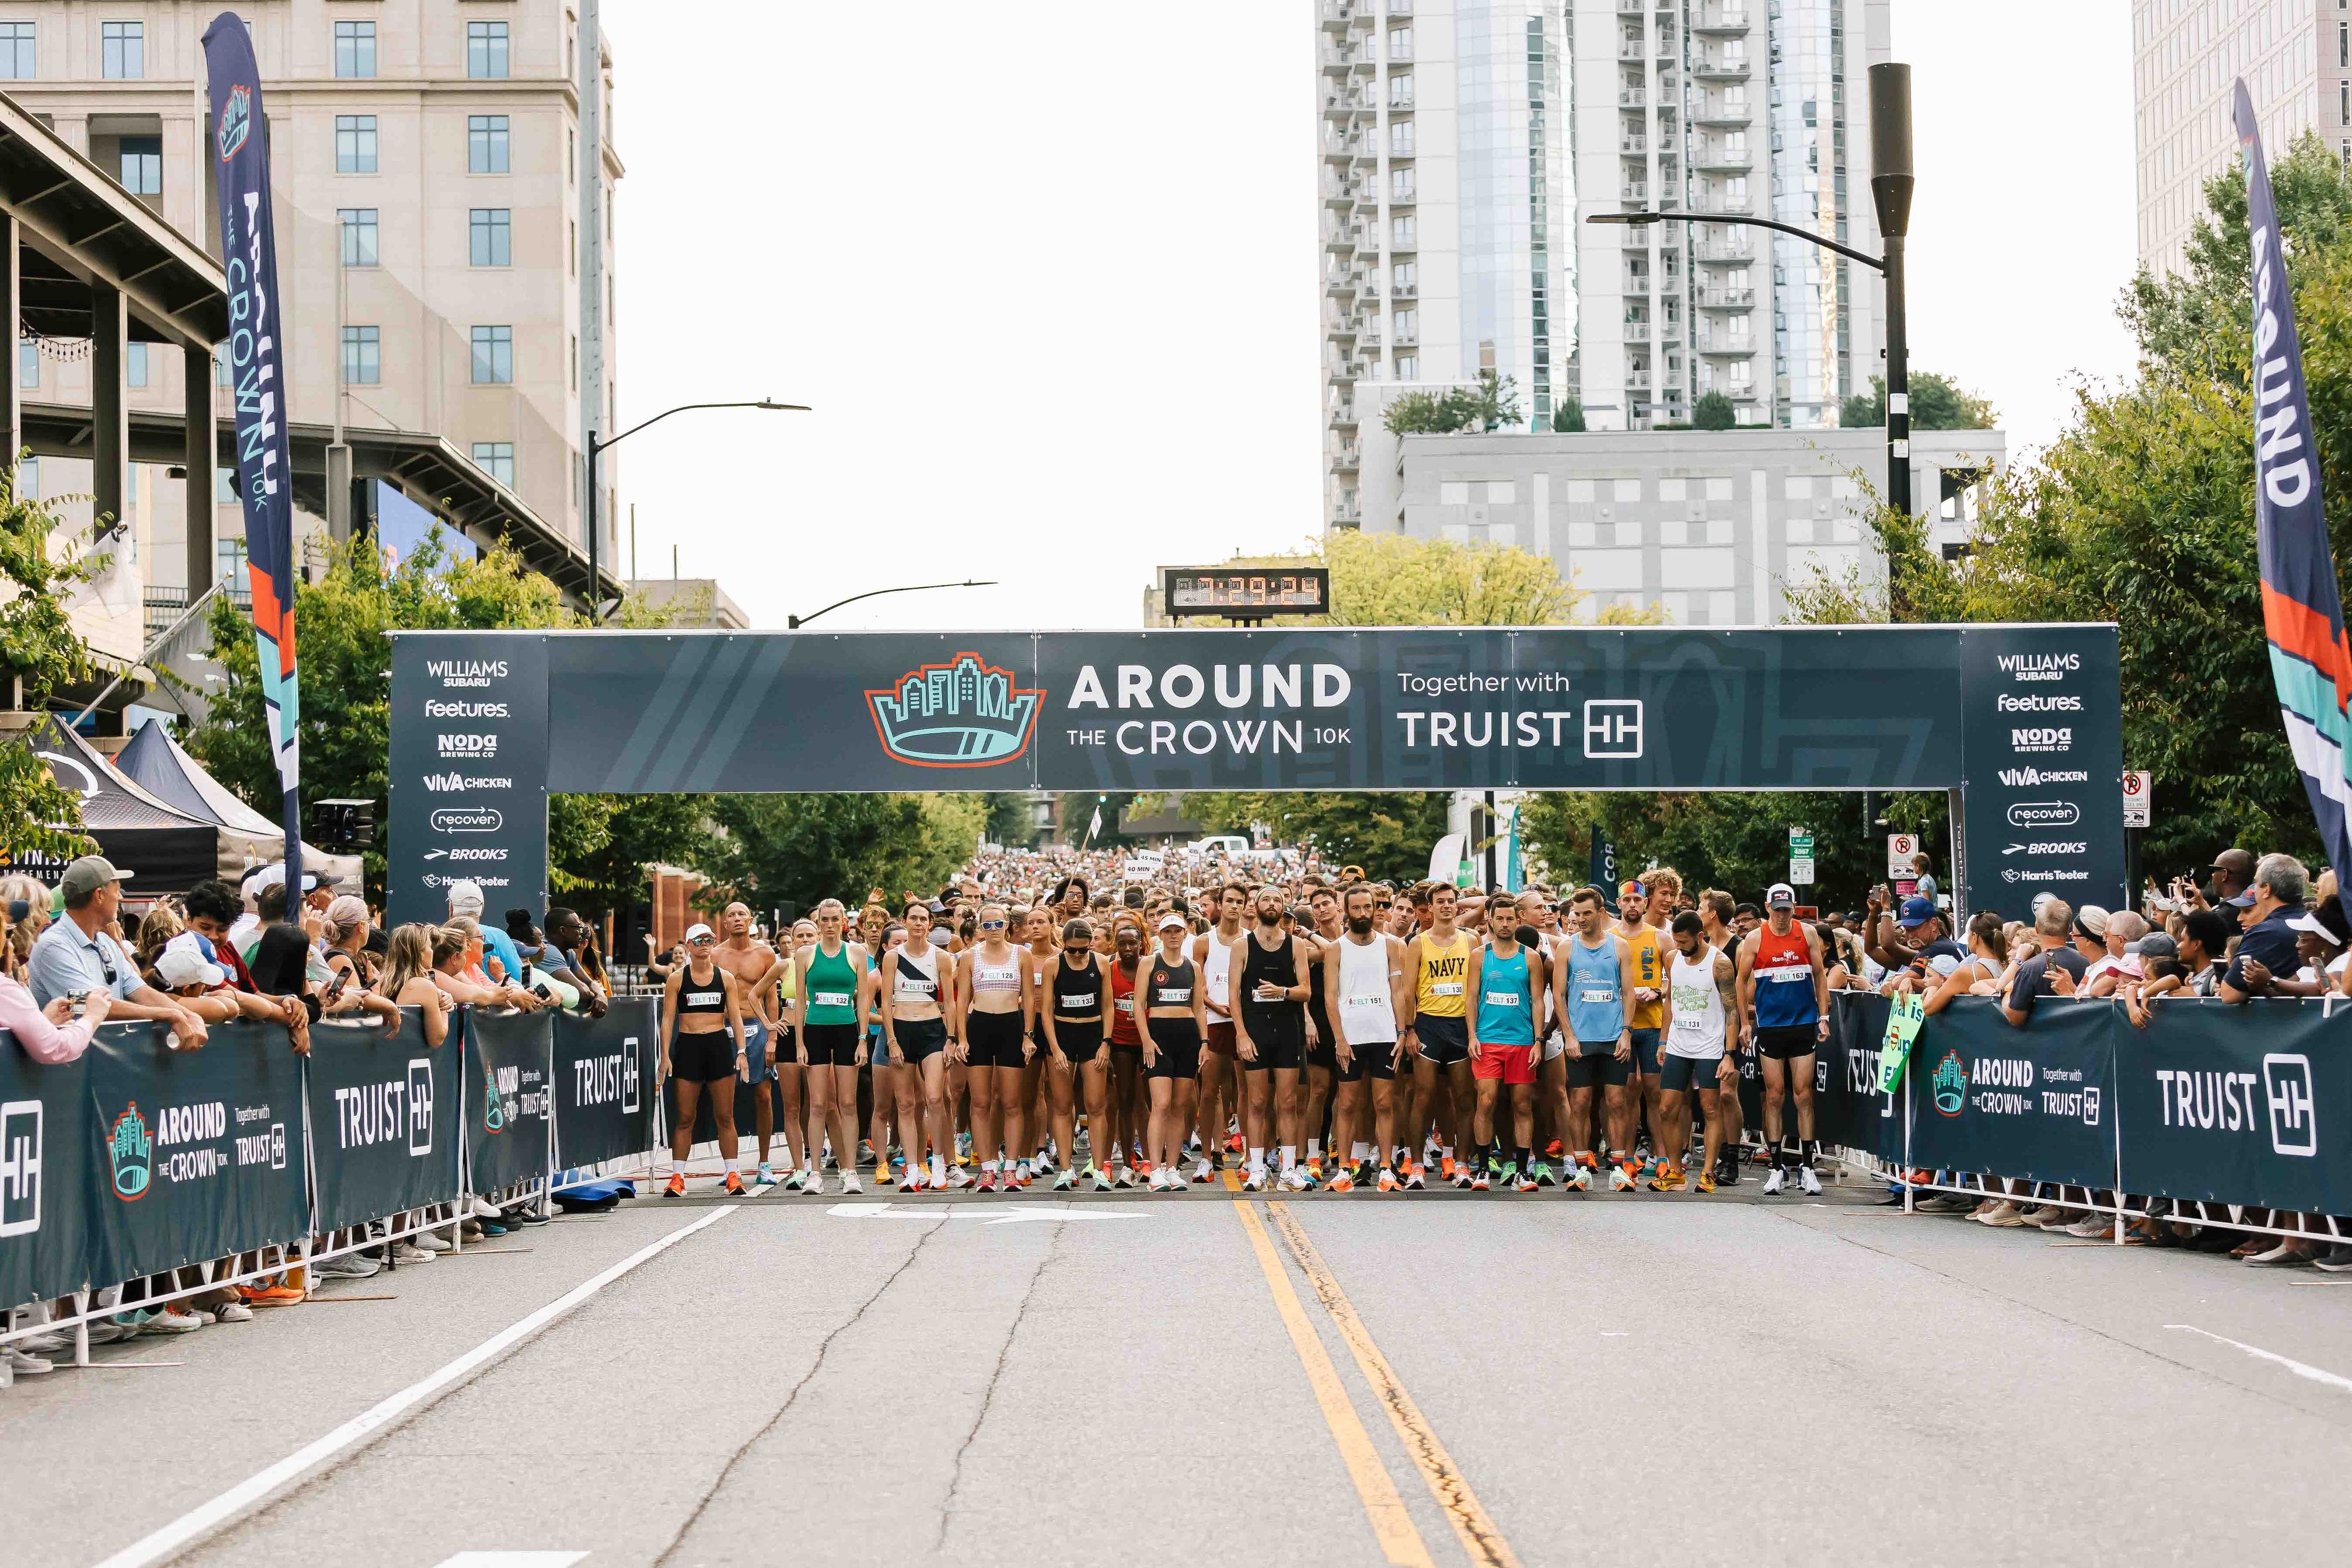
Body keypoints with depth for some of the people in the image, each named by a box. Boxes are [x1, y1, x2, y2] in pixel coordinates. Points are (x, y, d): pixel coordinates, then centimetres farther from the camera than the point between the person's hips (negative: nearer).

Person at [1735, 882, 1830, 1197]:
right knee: (1774, 1096, 2)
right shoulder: (1755, 939, 0)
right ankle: (1777, 1167, 8)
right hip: (1769, 1025, 0)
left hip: (1804, 1023, 0)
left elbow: (1820, 975, 9)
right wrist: (1745, 1023, 2)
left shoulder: (1807, 934, 3)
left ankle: (1807, 1166, 4)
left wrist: (1823, 1017, 4)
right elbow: (1742, 981, 6)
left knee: (1803, 1093, -1)